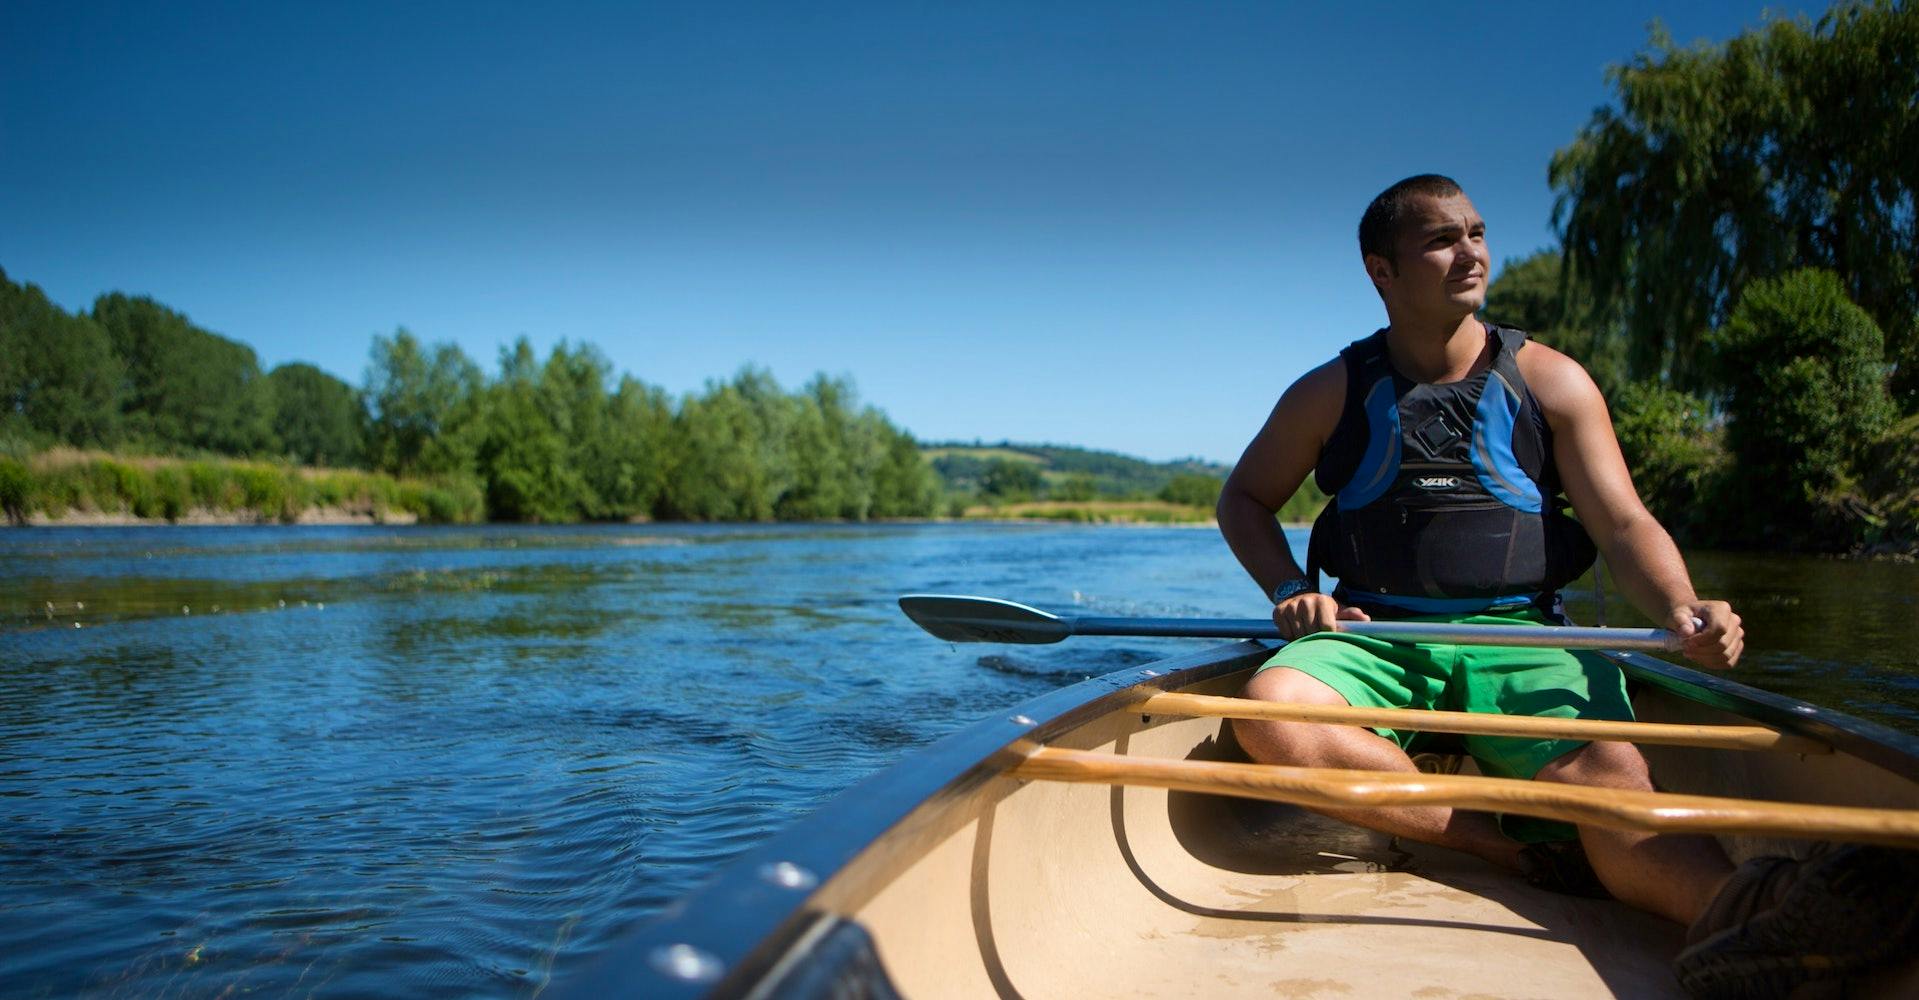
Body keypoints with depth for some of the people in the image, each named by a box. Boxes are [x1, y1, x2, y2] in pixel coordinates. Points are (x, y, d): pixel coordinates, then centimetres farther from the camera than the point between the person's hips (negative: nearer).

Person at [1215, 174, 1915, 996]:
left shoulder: (1551, 383, 9)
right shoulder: (1332, 394, 8)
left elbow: (1624, 526, 2)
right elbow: (1244, 498, 19)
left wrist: (1680, 609, -21)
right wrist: (1289, 588, -1)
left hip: (1521, 640, 0)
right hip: (1376, 640, 0)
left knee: (1607, 768, -32)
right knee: (1271, 708, -33)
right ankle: (1520, 847, -31)